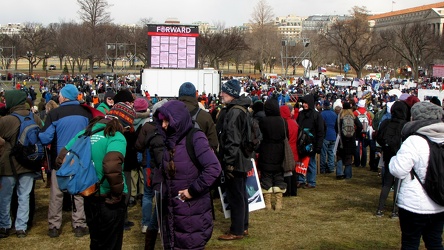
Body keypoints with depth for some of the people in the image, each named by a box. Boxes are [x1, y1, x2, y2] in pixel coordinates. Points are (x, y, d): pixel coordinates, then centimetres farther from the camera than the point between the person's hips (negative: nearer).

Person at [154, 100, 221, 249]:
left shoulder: (195, 138, -15)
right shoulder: (170, 140, 8)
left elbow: (214, 168, -25)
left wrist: (192, 190, -21)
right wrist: (162, 190, 6)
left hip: (193, 211, -7)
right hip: (171, 210, 7)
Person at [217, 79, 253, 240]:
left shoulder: (234, 112, -20)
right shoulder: (238, 109, 14)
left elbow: (232, 140, -24)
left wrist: (229, 162, -22)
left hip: (235, 161, -10)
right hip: (241, 160, 10)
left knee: (235, 196, -2)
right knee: (241, 194, 17)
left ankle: (237, 231, 7)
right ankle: (243, 227, 28)